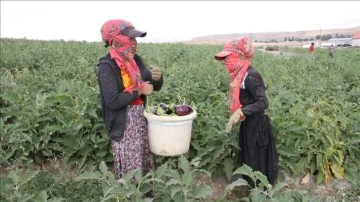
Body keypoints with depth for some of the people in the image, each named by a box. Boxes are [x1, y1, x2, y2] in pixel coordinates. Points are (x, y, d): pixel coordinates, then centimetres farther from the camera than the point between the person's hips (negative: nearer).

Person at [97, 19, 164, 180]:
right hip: (123, 124, -7)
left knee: (145, 162, 18)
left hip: (141, 119, 7)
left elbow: (155, 87, 8)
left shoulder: (136, 60, 5)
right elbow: (113, 101, -25)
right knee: (130, 168, 5)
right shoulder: (107, 67, -17)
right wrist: (139, 91, -17)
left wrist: (157, 77, -15)